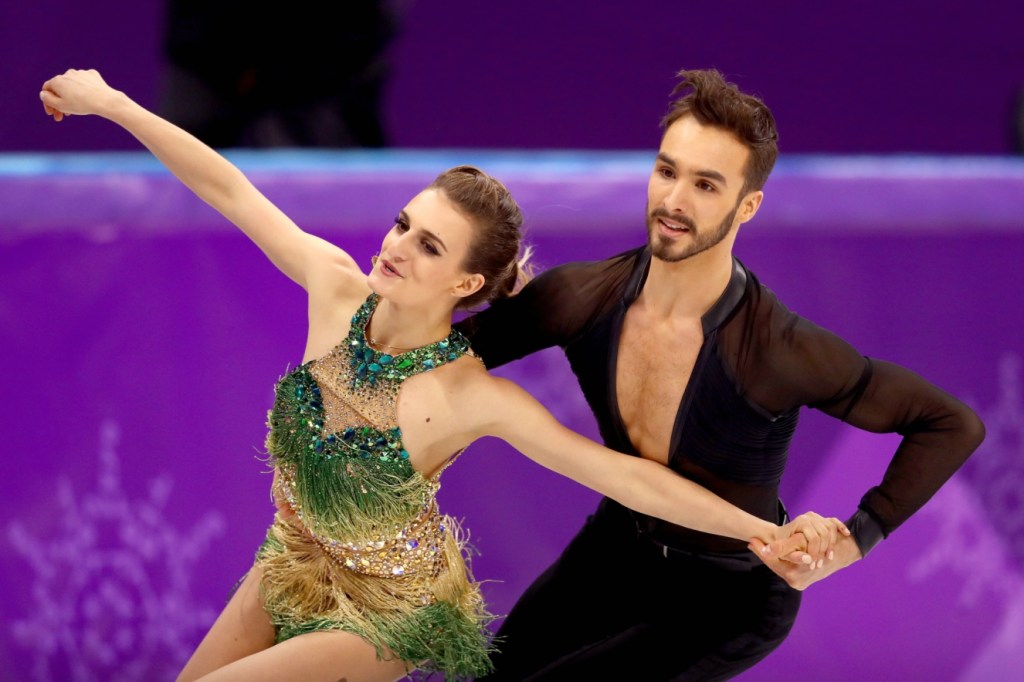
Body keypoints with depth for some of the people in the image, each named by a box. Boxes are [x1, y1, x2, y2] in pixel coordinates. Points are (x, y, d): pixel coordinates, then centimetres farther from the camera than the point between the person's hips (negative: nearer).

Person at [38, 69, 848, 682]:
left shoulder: (472, 396, -31)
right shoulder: (336, 289, -20)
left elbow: (623, 473, -32)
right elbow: (227, 187, -12)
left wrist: (769, 531, -39)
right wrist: (110, 102, -7)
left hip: (387, 613, -5)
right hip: (295, 563, 5)